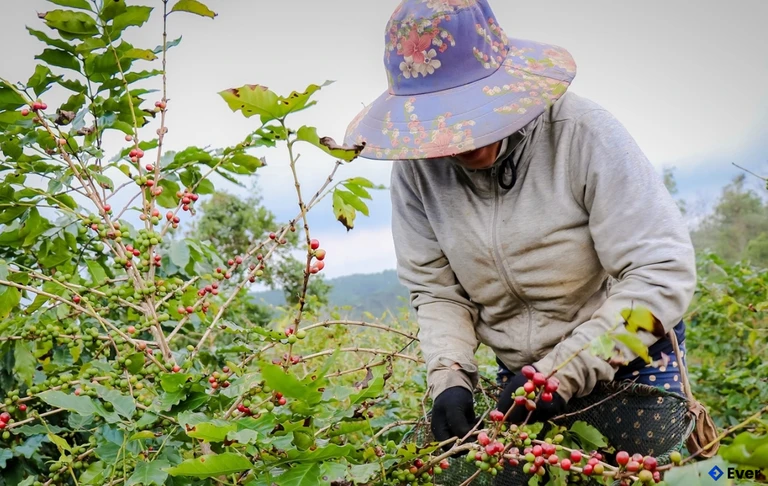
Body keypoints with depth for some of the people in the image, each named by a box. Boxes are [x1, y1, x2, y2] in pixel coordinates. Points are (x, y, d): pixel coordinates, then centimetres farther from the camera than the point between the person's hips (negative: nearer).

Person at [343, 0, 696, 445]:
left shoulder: (583, 133, -24)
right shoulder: (417, 163, -12)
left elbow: (663, 273, -24)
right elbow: (436, 289, -4)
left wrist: (562, 374, -28)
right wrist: (450, 379, -20)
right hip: (520, 374, 3)